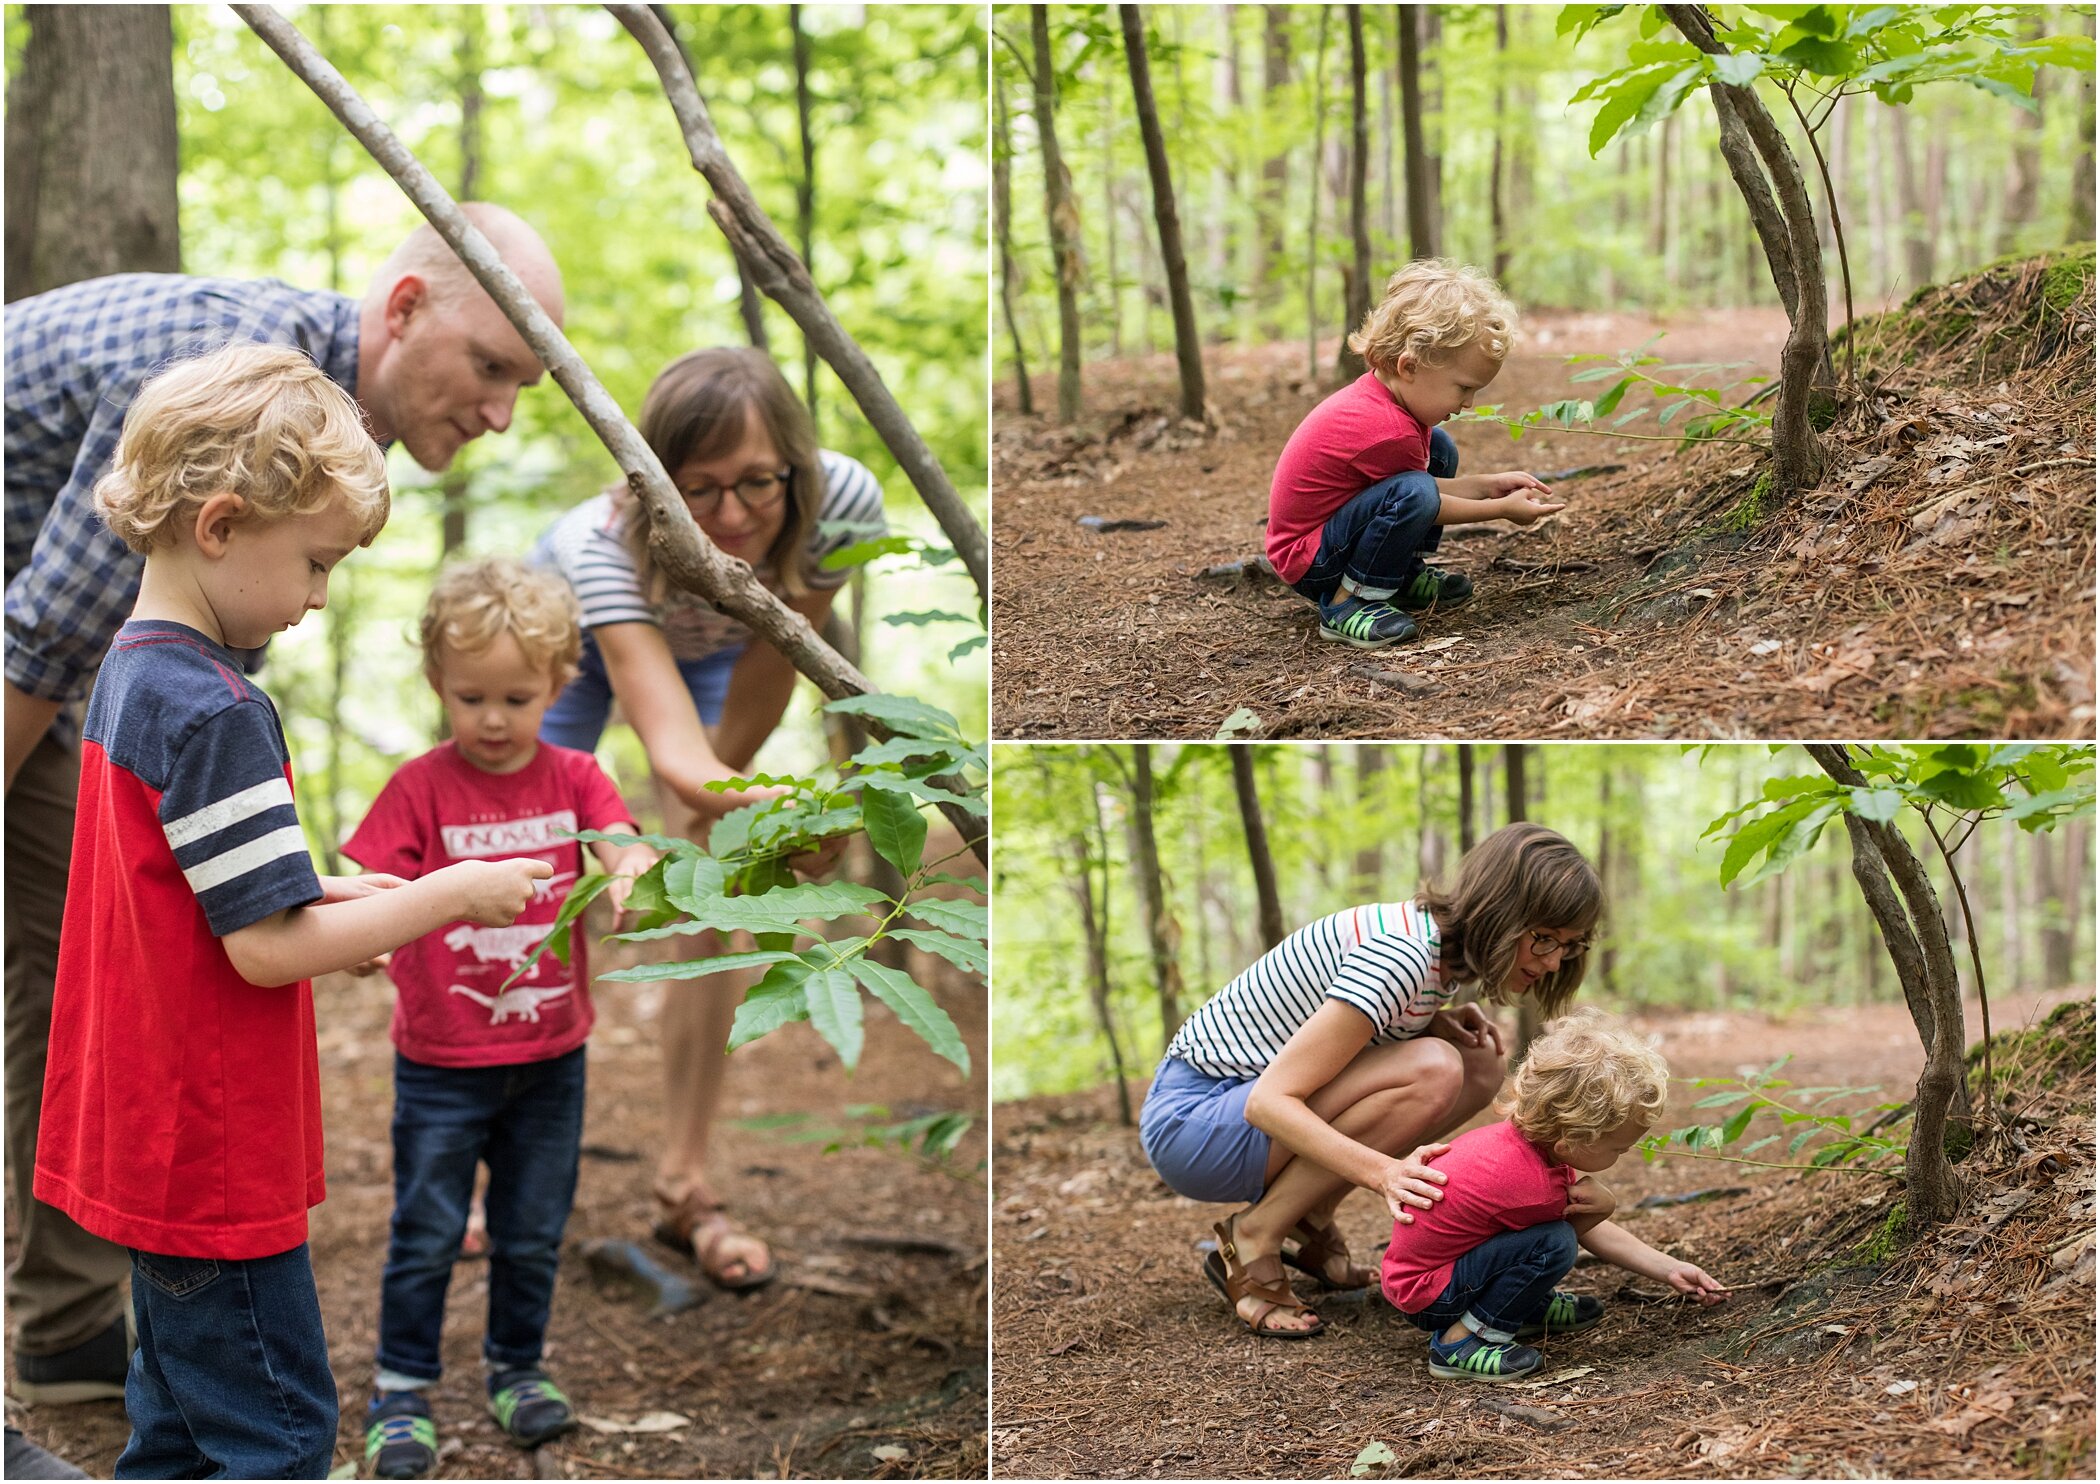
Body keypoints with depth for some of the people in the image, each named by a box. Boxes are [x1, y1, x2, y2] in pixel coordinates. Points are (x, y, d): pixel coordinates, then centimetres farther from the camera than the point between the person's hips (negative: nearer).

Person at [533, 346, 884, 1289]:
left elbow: (770, 672, -22)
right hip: (579, 622, -2)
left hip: (715, 646, 2)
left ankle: (684, 1189, 4)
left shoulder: (844, 505, -40)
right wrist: (775, 809, -77)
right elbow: (675, 753, -58)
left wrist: (714, 797, -12)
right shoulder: (605, 541, -47)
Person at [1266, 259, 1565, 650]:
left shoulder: (1379, 392, -2)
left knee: (1440, 449, 11)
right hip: (1308, 563, -10)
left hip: (1331, 521, 10)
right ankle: (1346, 605, -19)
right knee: (1413, 494, -34)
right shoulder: (1387, 430, -30)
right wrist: (1503, 509, -4)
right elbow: (1419, 500, -12)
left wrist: (1487, 485, 3)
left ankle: (1406, 577, 15)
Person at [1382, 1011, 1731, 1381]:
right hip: (1423, 1294, -10)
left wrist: (1671, 1271, 7)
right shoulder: (1531, 1184, -33)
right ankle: (1459, 1343, -18)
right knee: (1555, 1244, -29)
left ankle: (1530, 1308, 17)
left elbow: (1594, 1232, 7)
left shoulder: (1532, 1136, -5)